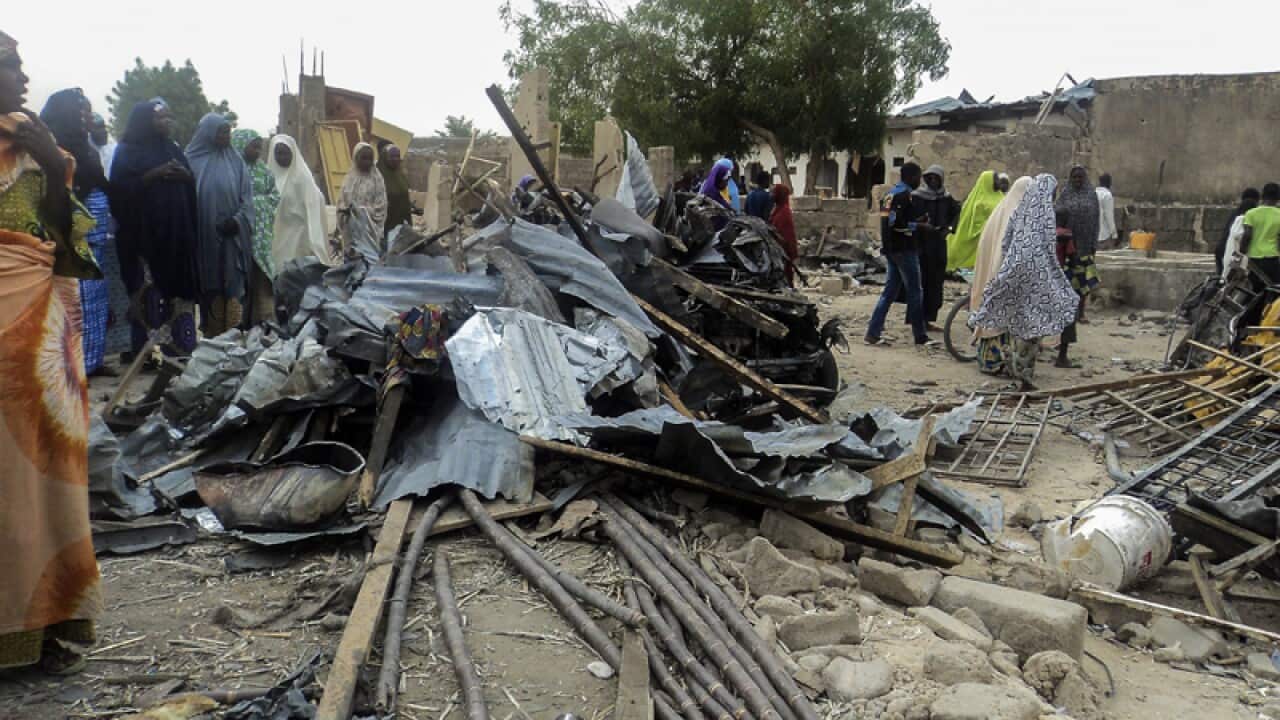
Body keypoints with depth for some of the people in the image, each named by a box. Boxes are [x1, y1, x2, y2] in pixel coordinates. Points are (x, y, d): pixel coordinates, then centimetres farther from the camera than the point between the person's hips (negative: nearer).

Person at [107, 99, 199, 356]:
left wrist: (185, 176, -5)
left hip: (176, 233, 5)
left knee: (177, 287, 2)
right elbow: (120, 188, -9)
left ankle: (179, 348, 5)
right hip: (143, 234, -5)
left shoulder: (173, 149, 19)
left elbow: (191, 186, 17)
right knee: (149, 293, -9)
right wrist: (153, 175, -16)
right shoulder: (127, 151, 3)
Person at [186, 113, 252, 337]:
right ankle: (213, 339, 9)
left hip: (232, 236, 1)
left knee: (234, 286, -3)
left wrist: (237, 220, -12)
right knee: (211, 287, 3)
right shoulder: (192, 160, 3)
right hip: (205, 237, -1)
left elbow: (247, 196, 5)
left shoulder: (235, 160, 7)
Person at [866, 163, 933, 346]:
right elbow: (897, 222, -23)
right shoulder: (905, 195, -14)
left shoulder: (890, 193, 14)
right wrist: (919, 226, -11)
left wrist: (916, 222, 18)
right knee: (914, 292, 0)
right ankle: (920, 336, 6)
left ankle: (872, 334, 6)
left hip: (890, 248, 9)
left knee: (890, 291, 10)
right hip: (905, 250, -9)